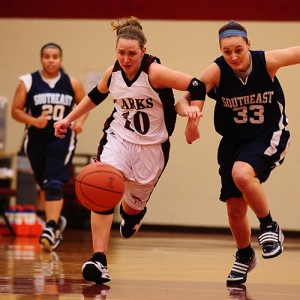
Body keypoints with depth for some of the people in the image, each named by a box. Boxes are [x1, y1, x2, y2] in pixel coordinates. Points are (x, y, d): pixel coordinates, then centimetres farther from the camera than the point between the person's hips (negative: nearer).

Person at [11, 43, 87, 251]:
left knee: (54, 184, -18)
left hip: (62, 140, -2)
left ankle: (50, 229, -23)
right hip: (36, 140, 2)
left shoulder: (72, 83, -1)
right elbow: (16, 110, -2)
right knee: (44, 185, 16)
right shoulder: (27, 82, -3)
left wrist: (80, 121, -9)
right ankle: (57, 220, 39)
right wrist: (33, 121, -19)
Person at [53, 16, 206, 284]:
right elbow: (96, 96, 16)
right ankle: (99, 260, -27)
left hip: (152, 146, -2)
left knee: (133, 206, 11)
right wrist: (69, 119, 20)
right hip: (119, 137, 2)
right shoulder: (113, 73, -6)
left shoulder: (155, 73, -22)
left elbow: (196, 86, -23)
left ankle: (132, 213, 53)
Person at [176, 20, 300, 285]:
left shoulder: (268, 61, -20)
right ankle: (244, 256, 38)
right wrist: (189, 110, -48)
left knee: (241, 173, -33)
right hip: (234, 141, 3)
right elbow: (183, 100, -25)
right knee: (235, 209, 8)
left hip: (269, 136, -3)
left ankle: (270, 227, -10)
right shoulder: (216, 71, -19)